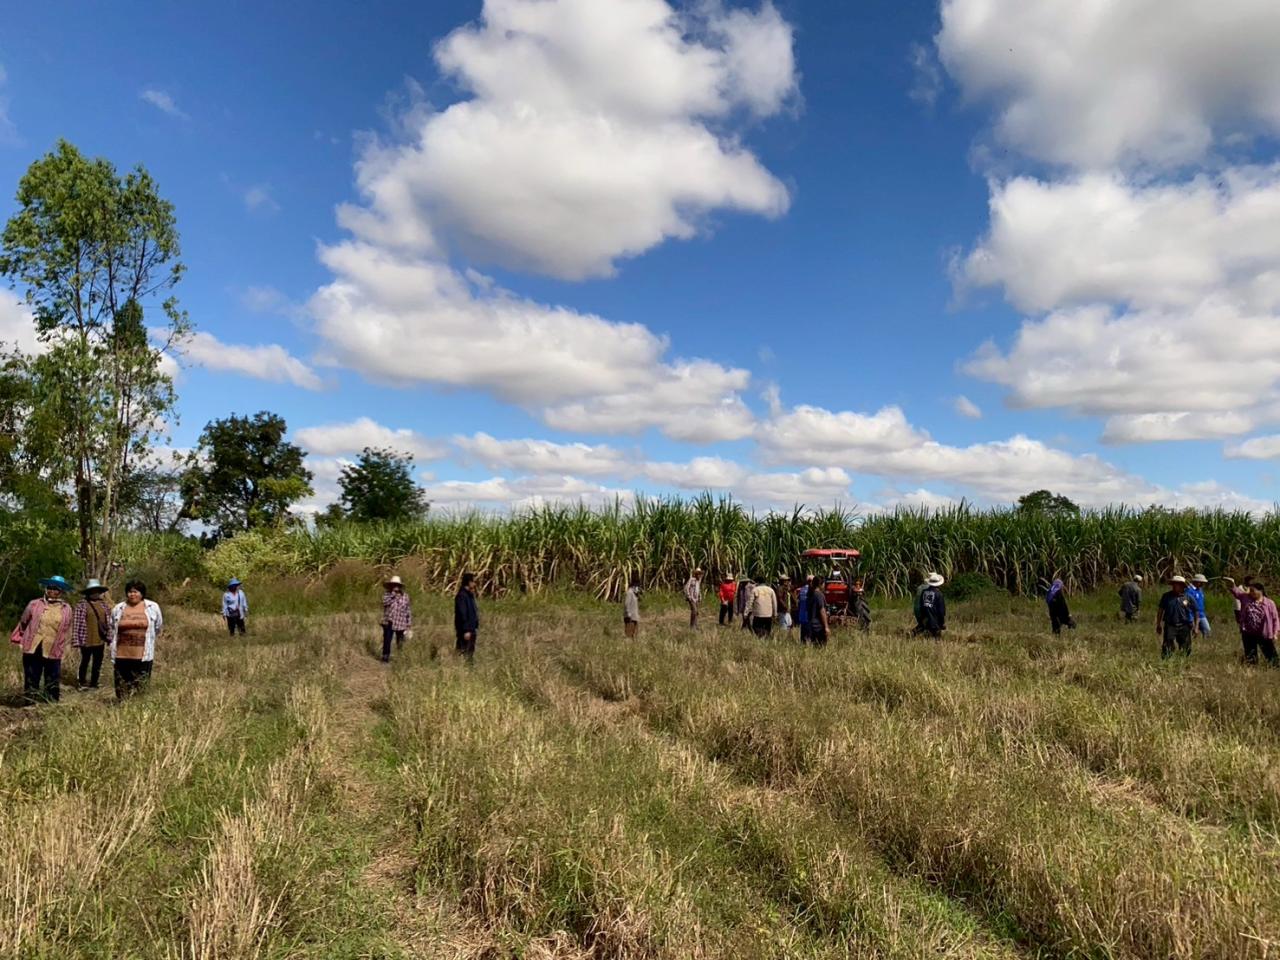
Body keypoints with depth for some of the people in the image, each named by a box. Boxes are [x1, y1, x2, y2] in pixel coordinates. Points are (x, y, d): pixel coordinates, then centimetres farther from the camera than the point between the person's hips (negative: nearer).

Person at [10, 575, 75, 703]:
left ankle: (52, 702, 16)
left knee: (53, 679, 6)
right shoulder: (35, 604, 3)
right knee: (31, 677, 7)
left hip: (52, 651, 0)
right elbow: (23, 622, 13)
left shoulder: (66, 609, 6)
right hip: (33, 648, 0)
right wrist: (20, 639, 15)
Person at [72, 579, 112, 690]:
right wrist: (77, 640, -15)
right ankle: (81, 683, 29)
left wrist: (108, 636, 11)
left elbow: (108, 622, 11)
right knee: (85, 662, 12)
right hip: (86, 640, -5)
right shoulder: (81, 605, -11)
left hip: (100, 640, 5)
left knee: (97, 663, 12)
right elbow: (76, 623, -12)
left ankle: (93, 683, 25)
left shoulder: (104, 604, 6)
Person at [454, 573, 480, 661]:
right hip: (465, 631, -10)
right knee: (464, 653, -7)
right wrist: (466, 630, -22)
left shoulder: (469, 595, 14)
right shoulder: (461, 596, -16)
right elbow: (462, 615, -20)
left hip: (471, 630, 10)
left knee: (470, 653, 13)